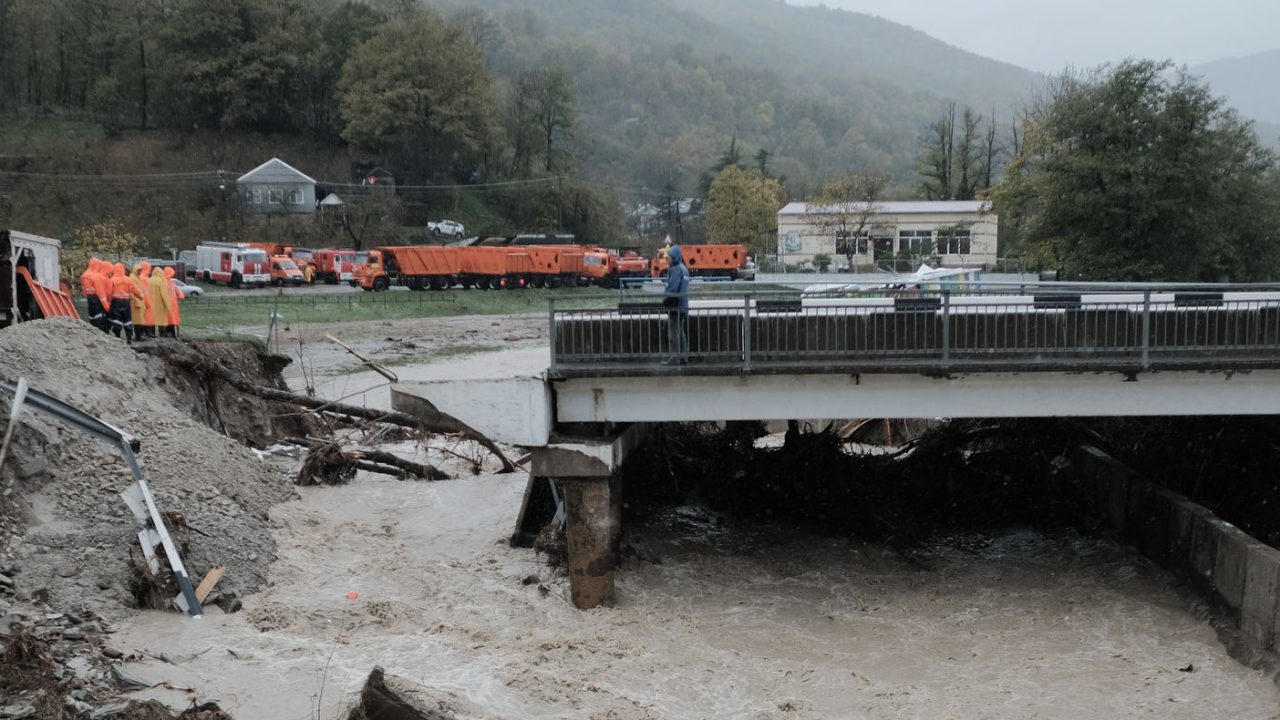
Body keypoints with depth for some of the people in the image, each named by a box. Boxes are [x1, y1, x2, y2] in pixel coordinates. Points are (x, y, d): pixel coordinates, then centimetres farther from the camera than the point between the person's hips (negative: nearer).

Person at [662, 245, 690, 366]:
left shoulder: (676, 269, -14)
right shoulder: (684, 268, 16)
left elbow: (672, 288, -20)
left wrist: (665, 300, -10)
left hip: (675, 305, -10)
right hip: (683, 305, 10)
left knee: (673, 331, -5)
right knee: (680, 331, 13)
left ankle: (675, 357, -5)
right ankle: (683, 356, 16)